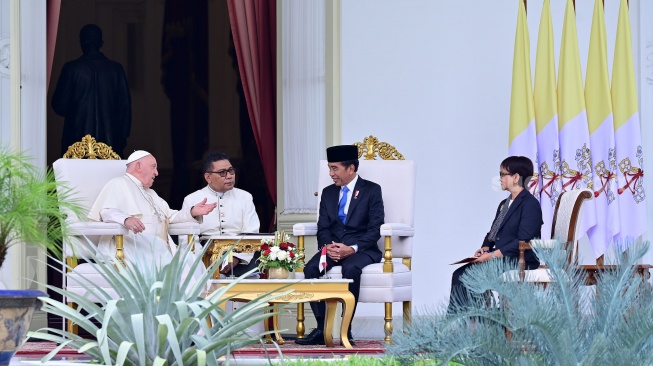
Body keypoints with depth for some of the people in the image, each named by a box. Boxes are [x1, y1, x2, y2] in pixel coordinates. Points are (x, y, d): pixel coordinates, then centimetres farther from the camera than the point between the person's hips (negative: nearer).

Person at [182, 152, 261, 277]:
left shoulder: (245, 198, 13)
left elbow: (251, 234, 3)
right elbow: (186, 239, 2)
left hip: (239, 262, 1)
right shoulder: (191, 200, 9)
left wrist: (236, 258, -17)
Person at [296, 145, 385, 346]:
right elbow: (323, 228, 10)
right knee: (311, 268, -27)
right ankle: (321, 329, -24)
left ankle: (347, 329, -31)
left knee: (351, 268, -38)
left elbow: (375, 229, -7)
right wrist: (327, 246, -13)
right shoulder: (328, 192, 16)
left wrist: (352, 249, -21)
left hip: (361, 249, -4)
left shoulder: (372, 190, 1)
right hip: (332, 248, 4)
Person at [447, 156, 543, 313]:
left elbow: (523, 241, -19)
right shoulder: (504, 204, 21)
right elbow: (492, 233, 24)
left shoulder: (530, 204, -10)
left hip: (520, 261, -9)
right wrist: (485, 248, 0)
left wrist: (493, 255, -21)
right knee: (459, 274, -7)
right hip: (499, 258, 9)